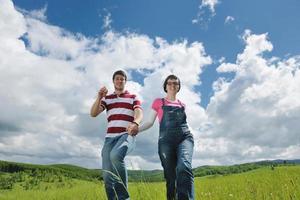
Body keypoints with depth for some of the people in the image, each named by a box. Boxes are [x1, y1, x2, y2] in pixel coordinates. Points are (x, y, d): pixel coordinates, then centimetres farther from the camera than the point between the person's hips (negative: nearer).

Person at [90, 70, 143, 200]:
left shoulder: (133, 97, 14)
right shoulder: (106, 98, 21)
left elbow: (139, 113, -4)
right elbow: (93, 113, 9)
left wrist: (135, 123, -28)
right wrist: (99, 97, -6)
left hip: (127, 135, -3)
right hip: (110, 137, 4)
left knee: (115, 156, -34)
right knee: (107, 174, -6)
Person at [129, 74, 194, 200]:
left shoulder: (182, 105, 26)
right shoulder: (158, 102, 18)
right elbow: (150, 122, 12)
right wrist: (137, 129, -6)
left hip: (184, 138, 1)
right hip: (166, 140, -1)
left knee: (184, 167, -27)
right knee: (170, 176, -4)